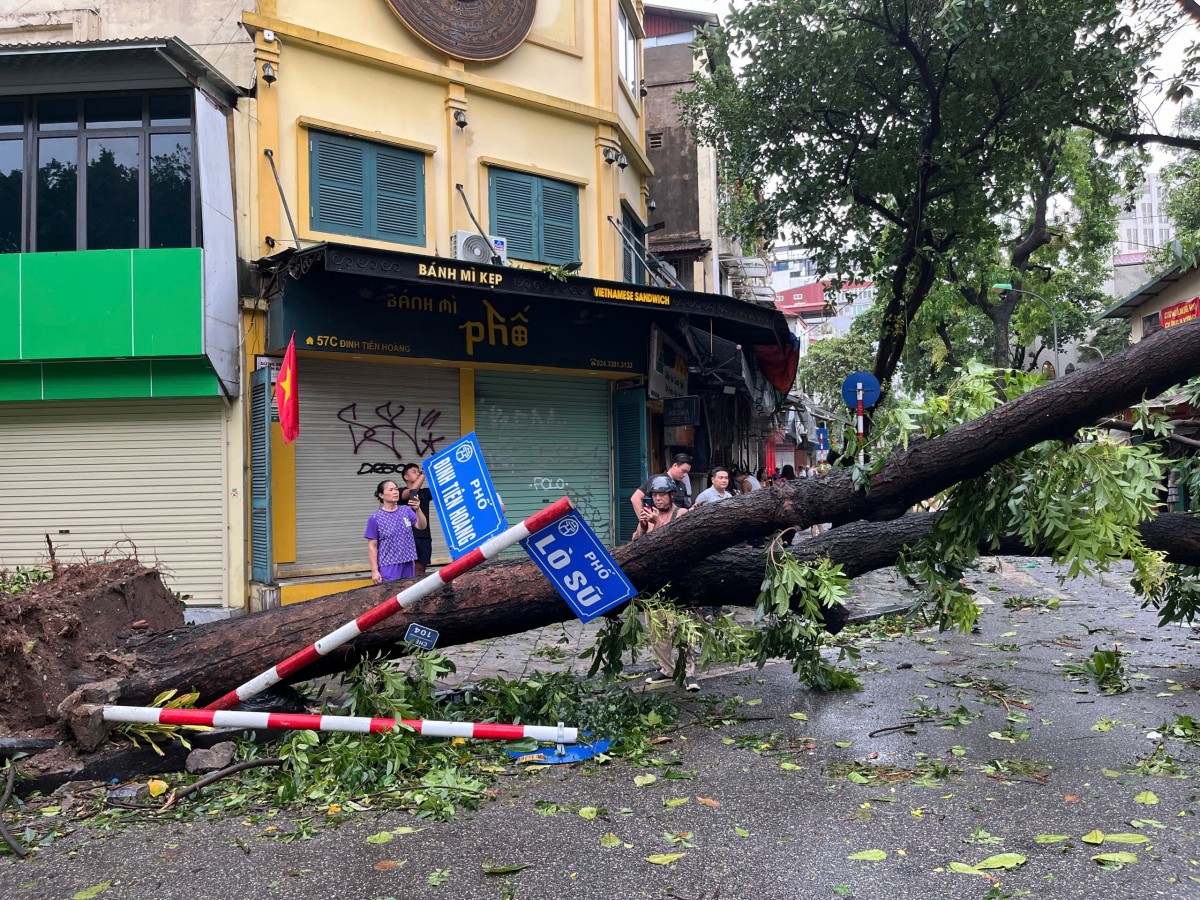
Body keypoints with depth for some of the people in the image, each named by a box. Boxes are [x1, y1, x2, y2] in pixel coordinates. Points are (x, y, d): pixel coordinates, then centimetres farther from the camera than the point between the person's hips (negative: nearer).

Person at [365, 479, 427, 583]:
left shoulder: (406, 510, 3)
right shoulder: (375, 518, -6)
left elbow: (422, 526, -8)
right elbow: (372, 546, -4)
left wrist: (418, 510, -26)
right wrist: (374, 570, -9)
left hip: (408, 564, 4)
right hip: (388, 567, -4)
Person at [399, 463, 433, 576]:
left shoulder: (425, 492, 17)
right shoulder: (401, 492, 3)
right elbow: (412, 491, -18)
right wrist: (425, 473, -12)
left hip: (424, 536, 4)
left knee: (421, 568, 5)